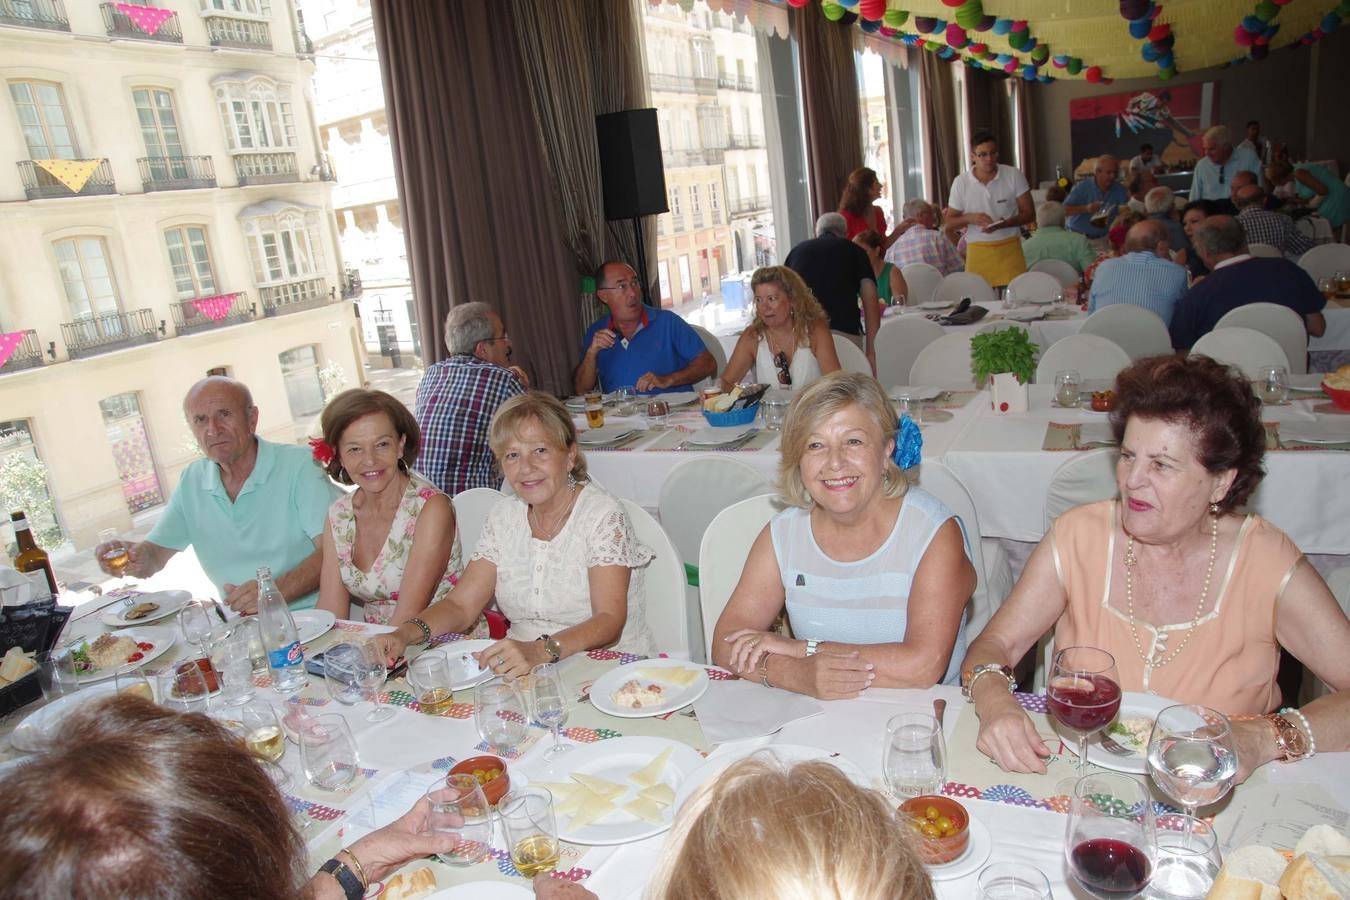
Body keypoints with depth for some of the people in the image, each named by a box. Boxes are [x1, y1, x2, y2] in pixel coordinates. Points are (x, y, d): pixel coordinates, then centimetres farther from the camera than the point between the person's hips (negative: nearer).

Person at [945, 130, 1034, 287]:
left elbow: (1029, 214, 1)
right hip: (977, 252, 0)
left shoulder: (1014, 176, -1)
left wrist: (1003, 224, -17)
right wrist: (970, 218, -14)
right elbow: (951, 221, 8)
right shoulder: (961, 182, 1)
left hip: (1009, 249, 0)